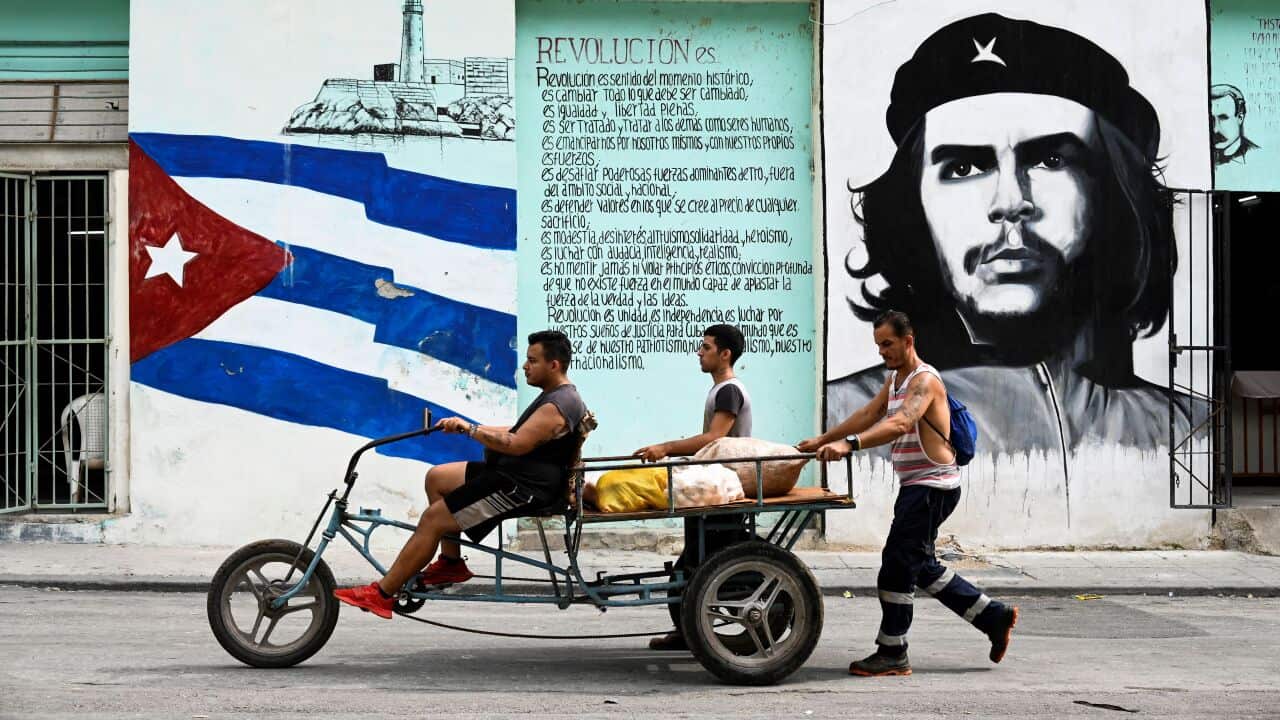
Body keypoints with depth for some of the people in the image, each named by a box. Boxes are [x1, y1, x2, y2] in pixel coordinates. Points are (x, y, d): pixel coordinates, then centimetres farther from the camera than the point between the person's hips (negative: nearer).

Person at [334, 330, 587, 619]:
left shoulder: (557, 406, -20)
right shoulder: (559, 397, 14)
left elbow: (517, 444, -29)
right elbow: (519, 433, 19)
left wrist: (469, 429, -20)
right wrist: (467, 427, 10)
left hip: (523, 489, -11)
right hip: (514, 474, 11)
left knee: (432, 519, -13)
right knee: (437, 477, 17)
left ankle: (382, 594, -7)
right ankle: (451, 562, 18)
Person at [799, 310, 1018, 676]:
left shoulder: (925, 380, -18)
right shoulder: (894, 379, 14)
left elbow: (899, 424, -34)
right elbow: (868, 415, 21)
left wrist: (849, 443, -45)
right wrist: (822, 439, 14)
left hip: (933, 486, -10)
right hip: (916, 485, 10)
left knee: (898, 564, -8)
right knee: (921, 565, 15)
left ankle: (892, 654, -1)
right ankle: (993, 615, 24)